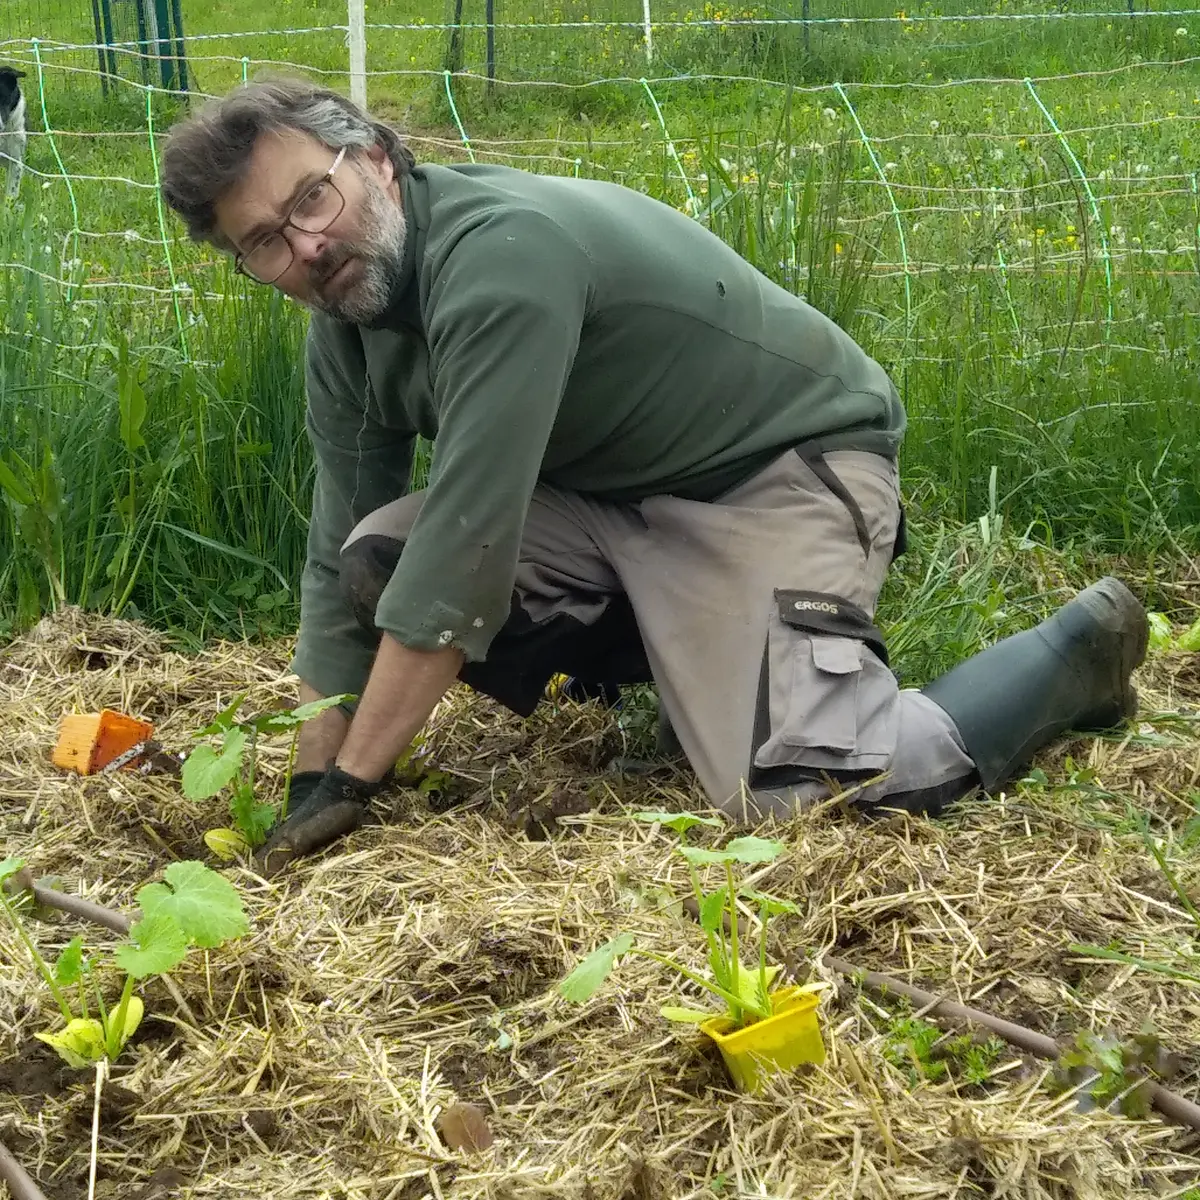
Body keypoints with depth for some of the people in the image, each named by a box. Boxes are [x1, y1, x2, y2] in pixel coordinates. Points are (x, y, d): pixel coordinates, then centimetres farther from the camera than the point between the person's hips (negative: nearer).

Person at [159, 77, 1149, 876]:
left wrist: (351, 784, -25)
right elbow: (337, 559, 1)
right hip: (613, 495, 8)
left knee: (796, 796, -25)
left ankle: (1083, 648, 1)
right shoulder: (345, 331, -1)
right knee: (375, 559, -10)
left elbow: (464, 544, -31)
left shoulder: (496, 250, -29)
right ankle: (682, 656, 10)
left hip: (788, 462, -8)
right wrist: (309, 790, -4)